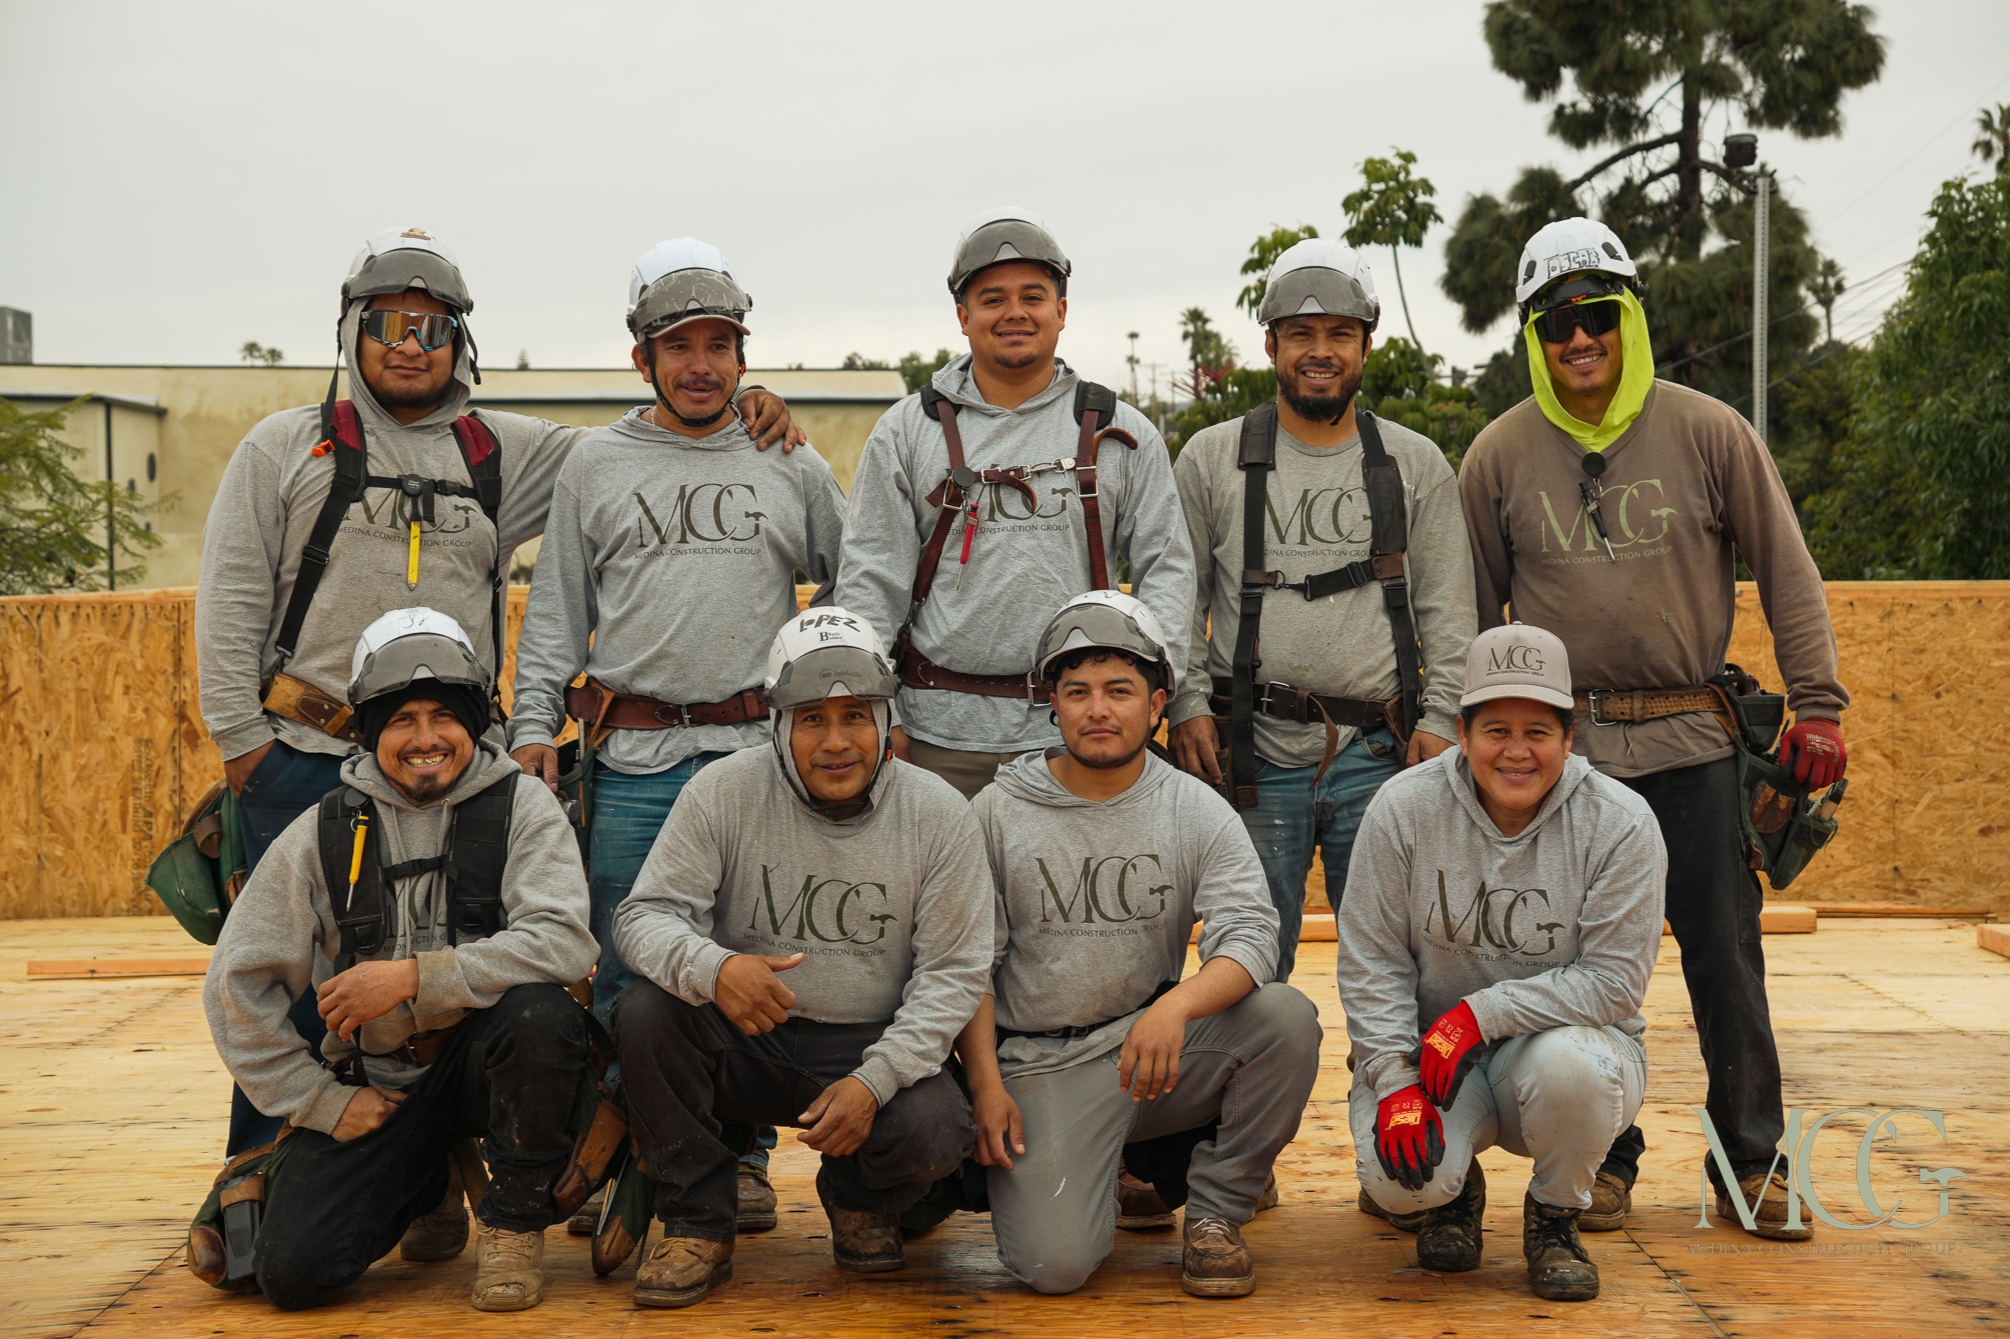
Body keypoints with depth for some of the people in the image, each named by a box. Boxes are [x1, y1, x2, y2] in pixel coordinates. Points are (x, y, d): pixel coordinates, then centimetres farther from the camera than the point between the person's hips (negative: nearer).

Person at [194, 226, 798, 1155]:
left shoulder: (502, 452, 12)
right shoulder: (284, 448, 7)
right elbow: (231, 600, 4)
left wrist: (739, 411, -1)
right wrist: (240, 735, -3)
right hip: (304, 761, -2)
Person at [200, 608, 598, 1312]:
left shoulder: (521, 806, -5)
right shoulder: (324, 832, 0)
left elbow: (562, 941, -20)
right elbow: (236, 983, 3)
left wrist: (415, 976, -25)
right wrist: (321, 1100, -2)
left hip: (486, 1057, -2)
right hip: (378, 1079, 2)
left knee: (540, 1013, -35)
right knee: (292, 1270, -14)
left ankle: (514, 1217, -8)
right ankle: (425, 1187, 21)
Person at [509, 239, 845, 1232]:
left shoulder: (793, 466, 11)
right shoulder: (593, 467, 11)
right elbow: (555, 614, 11)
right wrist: (534, 723, 2)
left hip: (761, 751, 0)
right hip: (632, 761, 0)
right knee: (622, 969, 1)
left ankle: (742, 1158, 13)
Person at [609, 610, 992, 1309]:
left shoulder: (938, 814, -6)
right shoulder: (723, 792, -8)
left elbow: (954, 971, -6)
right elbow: (644, 915, -11)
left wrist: (875, 1080, -20)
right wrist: (712, 968, -35)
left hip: (872, 1046, 0)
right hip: (743, 1043, 1)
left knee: (933, 1133, -29)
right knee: (645, 1010, -28)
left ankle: (859, 1199, 11)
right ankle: (697, 1224, -8)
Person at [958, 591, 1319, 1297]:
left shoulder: (1196, 811, 1)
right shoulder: (999, 812, 0)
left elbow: (1249, 936, -12)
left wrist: (1177, 1005, -33)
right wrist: (985, 1084, -9)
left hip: (1156, 1040, 2)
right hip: (1041, 1066, -2)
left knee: (1287, 1017, -26)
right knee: (1055, 1263, -22)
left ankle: (1214, 1212, -5)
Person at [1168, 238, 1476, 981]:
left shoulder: (1417, 465, 11)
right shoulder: (1211, 459, 8)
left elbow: (1447, 608, 10)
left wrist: (1440, 718, -1)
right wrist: (1187, 703, -4)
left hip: (1381, 757, 1)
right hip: (1254, 756, 0)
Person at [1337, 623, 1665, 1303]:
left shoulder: (1621, 824, -12)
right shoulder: (1403, 808, -8)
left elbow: (1614, 982, -14)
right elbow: (1371, 964, -5)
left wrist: (1484, 1011, -23)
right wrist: (1395, 1081, -17)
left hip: (1567, 1033, 0)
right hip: (1425, 1045, 1)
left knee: (1569, 1065, -37)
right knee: (1396, 1182, -28)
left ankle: (1554, 1217, -4)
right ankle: (1452, 1193, 13)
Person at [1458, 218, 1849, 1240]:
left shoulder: (1706, 433, 1)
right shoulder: (1501, 455, 3)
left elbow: (1788, 573, 4)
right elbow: (1470, 613, 10)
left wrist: (1817, 706, -2)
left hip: (1695, 743, 0)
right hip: (1562, 749, 0)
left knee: (1727, 962, 3)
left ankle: (1751, 1163, 17)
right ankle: (1603, 1159, 19)